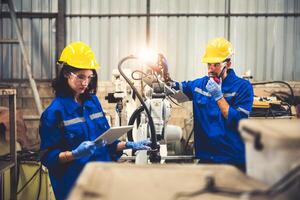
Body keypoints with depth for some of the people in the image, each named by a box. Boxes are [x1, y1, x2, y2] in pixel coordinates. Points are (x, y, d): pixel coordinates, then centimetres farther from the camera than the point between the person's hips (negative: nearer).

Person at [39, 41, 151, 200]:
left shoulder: (93, 101, 6)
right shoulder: (54, 112, -11)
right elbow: (48, 157, -12)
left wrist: (129, 145, 1)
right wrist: (75, 154, -26)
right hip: (74, 185, -5)